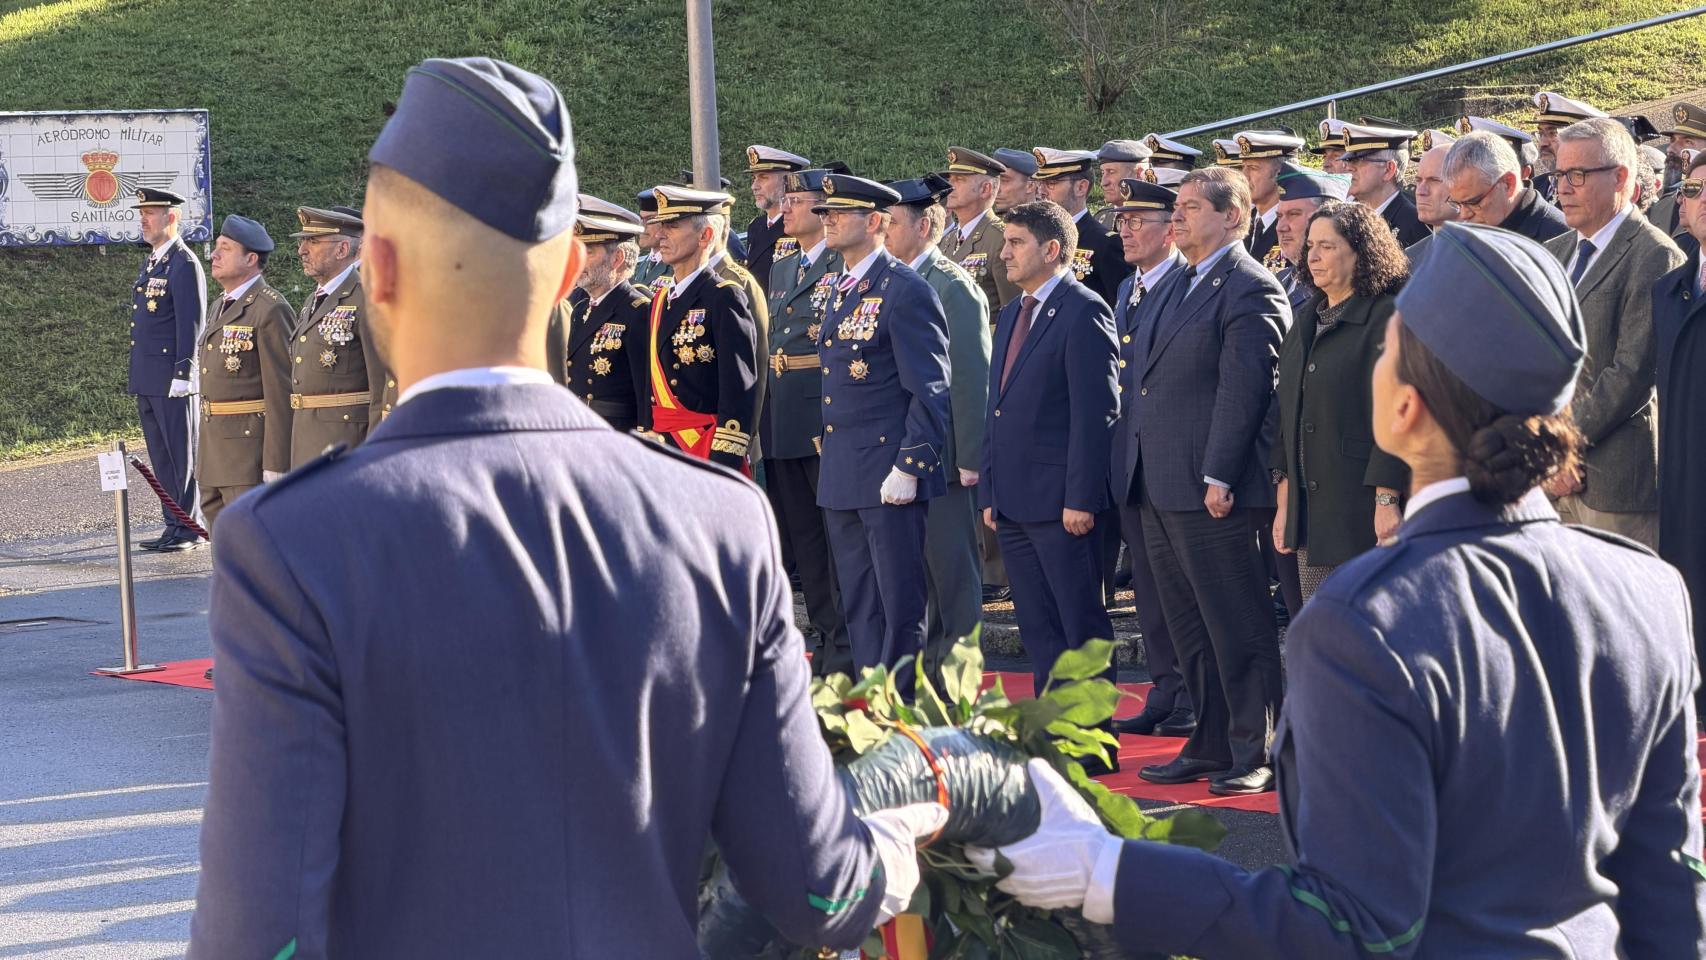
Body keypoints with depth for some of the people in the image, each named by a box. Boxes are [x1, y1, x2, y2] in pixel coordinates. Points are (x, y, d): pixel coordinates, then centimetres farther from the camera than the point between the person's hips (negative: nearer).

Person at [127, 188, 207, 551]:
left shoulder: (184, 265, -11)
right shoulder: (150, 264, 18)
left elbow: (191, 324, -16)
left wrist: (182, 373, -20)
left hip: (171, 382, -9)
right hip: (147, 382, 9)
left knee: (182, 456, -3)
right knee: (161, 458, 12)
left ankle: (190, 529, 2)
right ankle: (173, 525, 18)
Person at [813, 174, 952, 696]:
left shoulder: (905, 290, -11)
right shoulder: (841, 290, 16)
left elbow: (930, 390, -14)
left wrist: (908, 467, -18)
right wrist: (832, 460, 19)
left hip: (888, 475, -9)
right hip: (841, 477, 9)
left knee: (901, 608, -3)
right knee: (859, 609, 12)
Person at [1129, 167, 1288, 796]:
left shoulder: (1249, 290, -11)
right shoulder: (1185, 285, 18)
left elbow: (1244, 389, -17)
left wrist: (1218, 477, -20)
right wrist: (1144, 472, 17)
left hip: (1211, 492, -10)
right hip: (1160, 491, 10)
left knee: (1238, 629, -3)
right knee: (1191, 630, 15)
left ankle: (1258, 756, 3)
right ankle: (1211, 746, 23)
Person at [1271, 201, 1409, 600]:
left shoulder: (1387, 318, -9)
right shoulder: (1307, 321, 16)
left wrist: (1386, 501, -19)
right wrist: (1284, 501, 14)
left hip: (1361, 511, -8)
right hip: (1310, 515, 8)